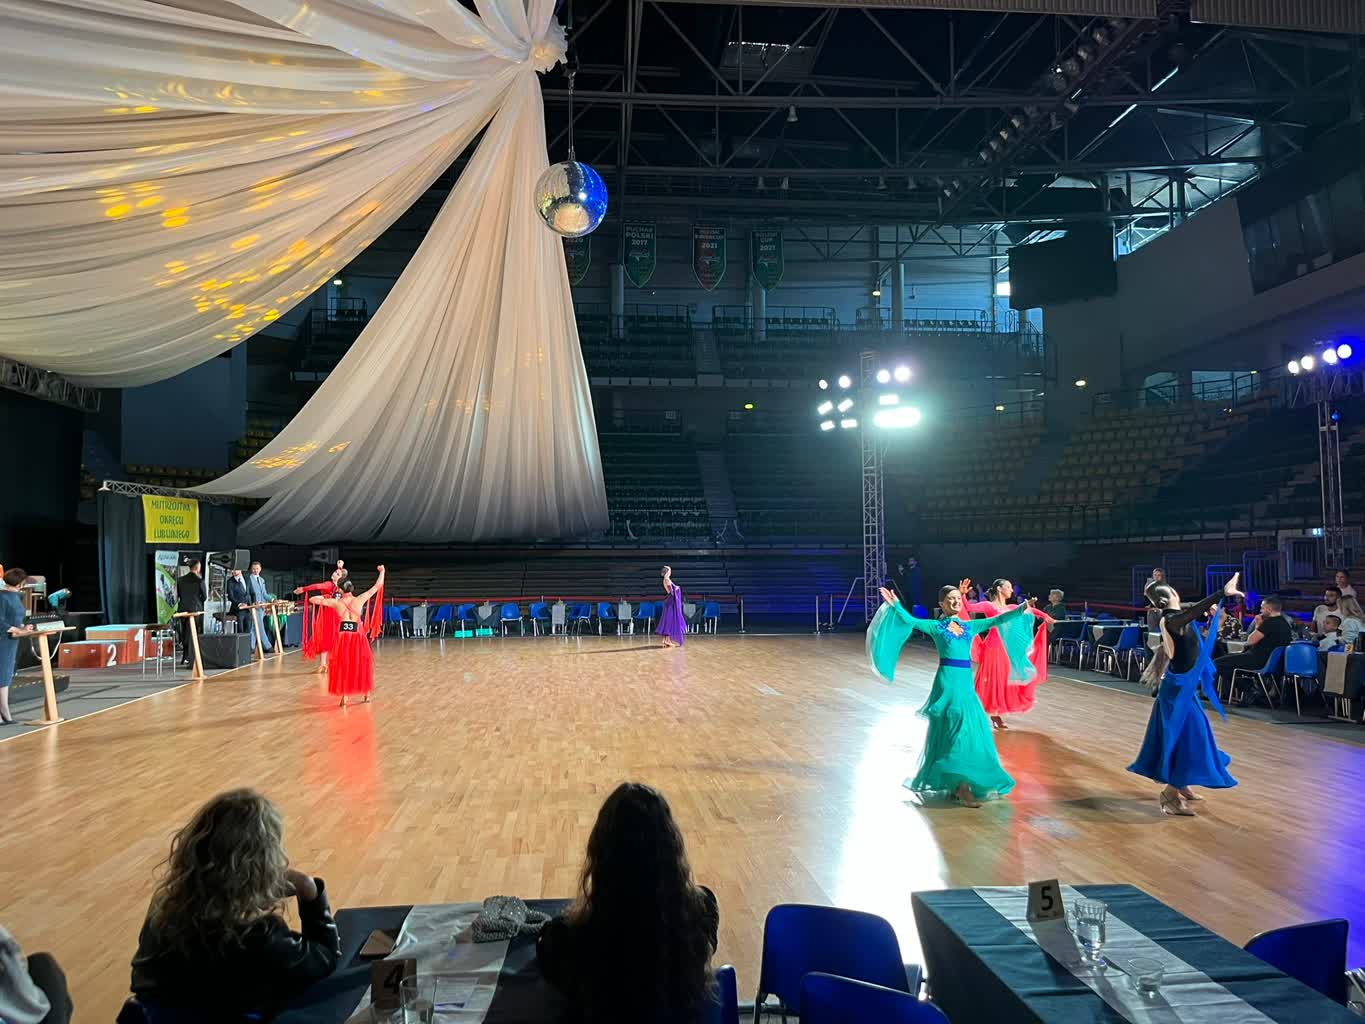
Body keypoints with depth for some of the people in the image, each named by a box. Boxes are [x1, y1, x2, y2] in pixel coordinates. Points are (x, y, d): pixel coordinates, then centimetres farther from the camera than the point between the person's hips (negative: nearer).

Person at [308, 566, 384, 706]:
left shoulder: (336, 602, -1)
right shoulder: (359, 600, -2)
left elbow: (312, 599, 3)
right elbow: (377, 587, 4)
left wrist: (324, 597, 22)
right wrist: (382, 572, 16)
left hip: (342, 636, 0)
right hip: (358, 636, 0)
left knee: (342, 665, 10)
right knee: (362, 664, 16)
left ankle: (344, 696, 4)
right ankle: (367, 694, 22)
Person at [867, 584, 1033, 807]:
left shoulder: (970, 626, 15)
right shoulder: (936, 626, 1)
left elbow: (997, 620, 13)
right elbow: (911, 621, -12)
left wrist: (1022, 608, 7)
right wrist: (895, 606, -25)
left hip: (966, 681, 6)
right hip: (947, 680, -6)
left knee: (971, 730, 6)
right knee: (956, 730, -11)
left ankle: (958, 782, 21)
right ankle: (961, 787, -9)